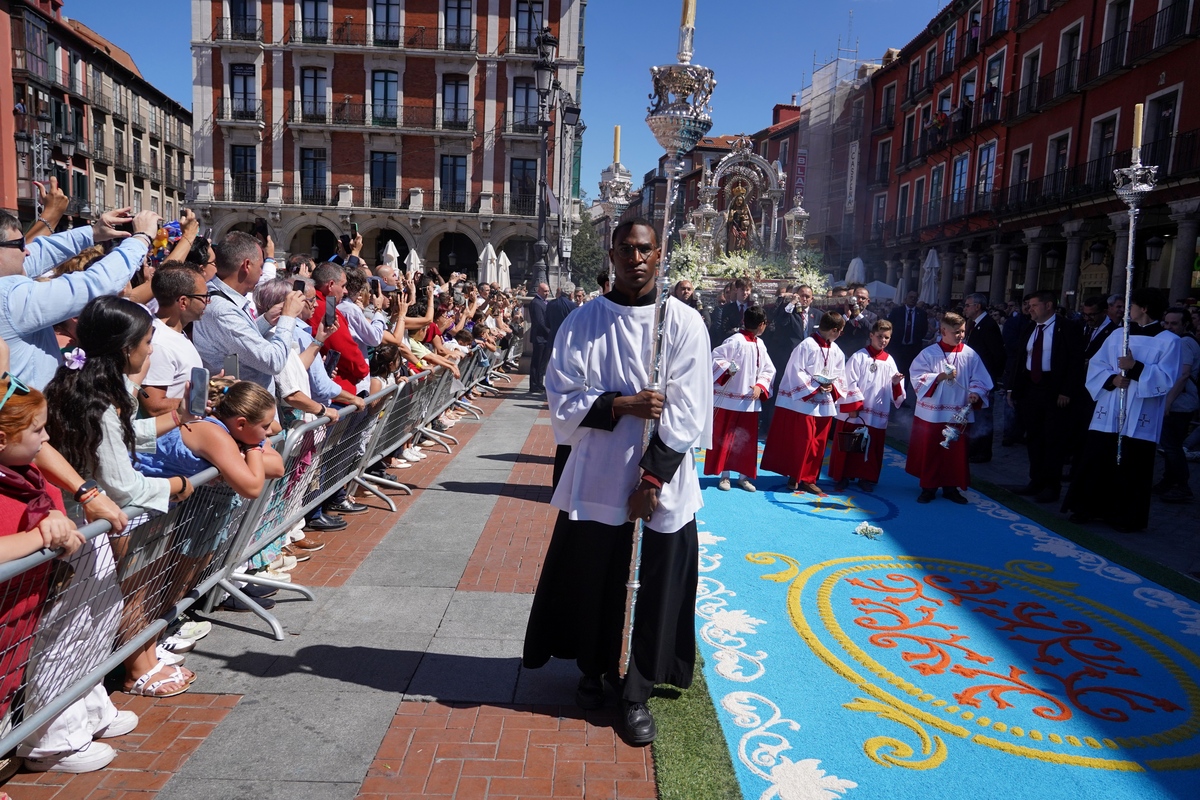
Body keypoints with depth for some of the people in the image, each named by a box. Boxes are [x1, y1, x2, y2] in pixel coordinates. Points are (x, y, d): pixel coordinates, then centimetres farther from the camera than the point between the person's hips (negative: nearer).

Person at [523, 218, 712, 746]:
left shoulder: (684, 324, -4)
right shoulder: (583, 322, -1)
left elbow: (687, 412, -7)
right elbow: (562, 398, -3)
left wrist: (652, 478, -12)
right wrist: (621, 405, -18)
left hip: (664, 481, 0)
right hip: (596, 475, 1)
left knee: (659, 586, 6)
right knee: (591, 578, 13)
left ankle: (637, 693, 25)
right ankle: (592, 670, 37)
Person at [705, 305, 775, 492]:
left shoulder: (760, 344, 7)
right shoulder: (736, 340, -14)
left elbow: (768, 370, 11)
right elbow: (715, 357, -16)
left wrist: (760, 386, -5)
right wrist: (727, 370, -31)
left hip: (750, 400, 7)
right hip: (730, 398, -6)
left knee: (747, 440, 11)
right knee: (724, 437, 3)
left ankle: (743, 476, 21)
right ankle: (724, 475, 13)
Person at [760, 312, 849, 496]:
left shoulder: (836, 352, 8)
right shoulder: (807, 346, -13)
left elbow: (840, 376, 13)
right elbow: (796, 372, -15)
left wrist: (832, 388, -7)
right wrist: (815, 388, -18)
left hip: (824, 404, 7)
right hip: (803, 401, -6)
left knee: (818, 443, 8)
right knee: (802, 441, -4)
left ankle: (808, 479, 18)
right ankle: (794, 477, 11)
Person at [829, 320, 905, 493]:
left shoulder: (889, 361, 8)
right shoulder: (859, 356, -5)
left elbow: (894, 394, 8)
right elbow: (850, 383, -10)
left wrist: (896, 383, -13)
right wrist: (853, 407, -14)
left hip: (877, 414, 4)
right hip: (853, 413, -4)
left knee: (872, 449, 10)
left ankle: (865, 478, 22)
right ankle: (842, 477, 15)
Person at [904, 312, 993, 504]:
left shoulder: (970, 355, 1)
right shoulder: (929, 353, -4)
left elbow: (980, 380, 2)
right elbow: (917, 377, -9)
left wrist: (975, 393, -18)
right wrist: (939, 377, -22)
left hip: (959, 413, 2)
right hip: (931, 413, -2)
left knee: (956, 452, 8)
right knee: (929, 451, 6)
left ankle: (951, 487, 21)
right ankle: (928, 487, 18)